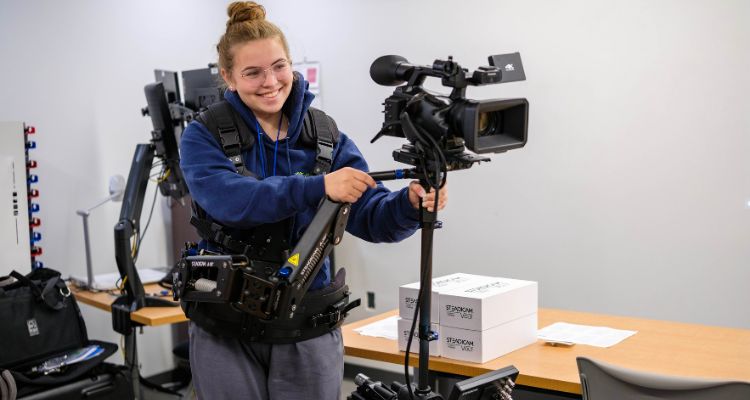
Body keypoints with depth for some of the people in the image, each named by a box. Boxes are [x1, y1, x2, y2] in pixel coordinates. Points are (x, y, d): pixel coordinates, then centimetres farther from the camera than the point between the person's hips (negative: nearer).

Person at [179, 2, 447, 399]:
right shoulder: (203, 137, -5)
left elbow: (371, 216, -7)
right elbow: (229, 201, -25)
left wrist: (411, 204, -29)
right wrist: (318, 187, -37)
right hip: (226, 329, -2)